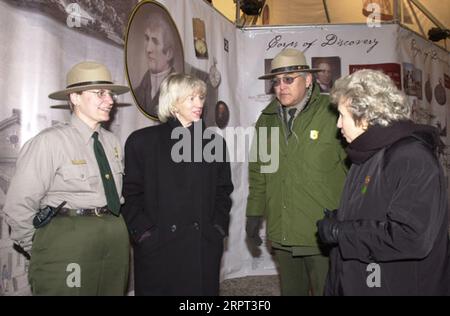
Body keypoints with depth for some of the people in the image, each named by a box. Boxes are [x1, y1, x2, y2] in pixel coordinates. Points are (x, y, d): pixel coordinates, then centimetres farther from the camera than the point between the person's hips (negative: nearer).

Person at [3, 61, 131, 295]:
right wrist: (43, 249, 1)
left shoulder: (112, 142, 8)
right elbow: (18, 206, -9)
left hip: (116, 242, 6)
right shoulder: (50, 142, -10)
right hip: (66, 241, -6)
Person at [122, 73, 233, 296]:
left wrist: (218, 228, 2)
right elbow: (130, 194, 0)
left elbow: (223, 192, 12)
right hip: (157, 248, -2)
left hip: (204, 249, 3)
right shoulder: (142, 141, 1)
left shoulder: (214, 143, 10)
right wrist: (144, 233, -8)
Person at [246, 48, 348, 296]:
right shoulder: (267, 119, 7)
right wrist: (254, 215, 13)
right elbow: (258, 172, 13)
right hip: (282, 235, 5)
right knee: (290, 290, 21)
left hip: (325, 237, -5)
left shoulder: (333, 114, -10)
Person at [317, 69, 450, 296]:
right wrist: (337, 219, 0)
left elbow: (412, 237, -29)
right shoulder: (368, 155, 9)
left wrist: (339, 232, -22)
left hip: (400, 286, -8)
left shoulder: (413, 158, -20)